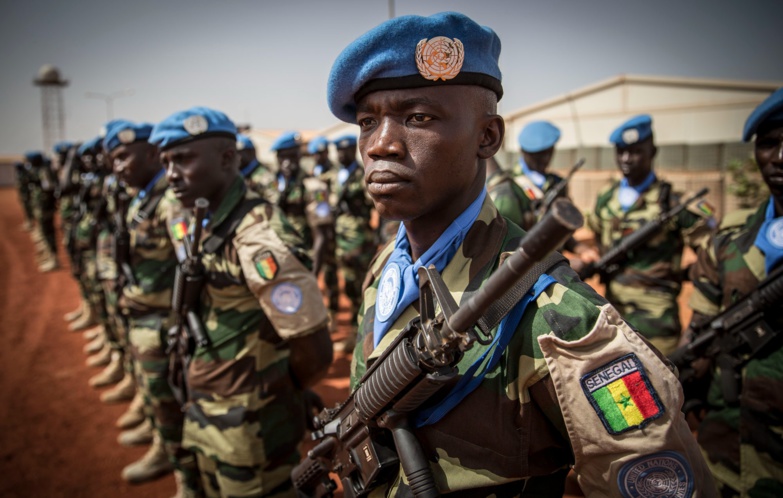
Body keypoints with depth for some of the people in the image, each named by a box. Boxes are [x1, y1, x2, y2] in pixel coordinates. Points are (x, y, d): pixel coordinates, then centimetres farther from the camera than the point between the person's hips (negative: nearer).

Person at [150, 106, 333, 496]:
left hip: (249, 426, -8)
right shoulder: (213, 224, 2)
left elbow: (315, 352, -26)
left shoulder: (258, 238, -26)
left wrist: (278, 394, -8)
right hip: (207, 416, 8)